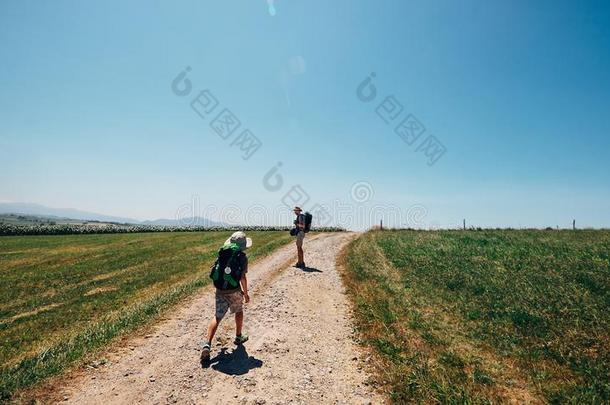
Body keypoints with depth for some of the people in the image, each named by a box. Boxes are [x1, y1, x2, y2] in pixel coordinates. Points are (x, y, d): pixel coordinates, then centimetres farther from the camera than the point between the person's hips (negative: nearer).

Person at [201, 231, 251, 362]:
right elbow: (243, 277, -11)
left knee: (217, 317, 8)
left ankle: (207, 344, -6)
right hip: (234, 291, -4)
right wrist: (246, 293, 0)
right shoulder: (242, 257, -8)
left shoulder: (222, 253, 8)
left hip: (220, 290, 4)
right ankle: (239, 336, 37)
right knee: (239, 311, 22)